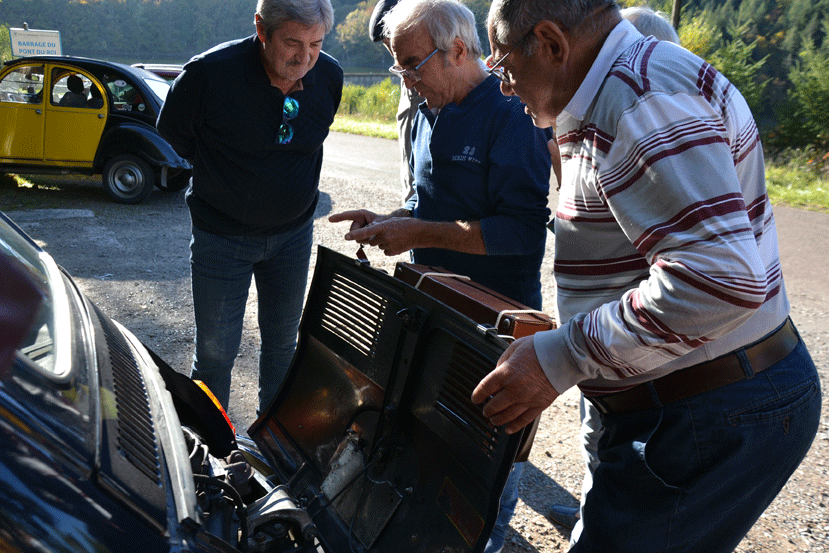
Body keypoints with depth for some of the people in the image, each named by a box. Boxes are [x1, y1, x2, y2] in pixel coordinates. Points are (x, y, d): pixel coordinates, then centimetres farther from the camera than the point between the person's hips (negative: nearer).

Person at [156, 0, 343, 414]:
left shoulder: (330, 76, -10)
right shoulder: (209, 72, -23)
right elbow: (172, 133, -4)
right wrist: (221, 175, 2)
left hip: (294, 232, 4)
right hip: (221, 235, -3)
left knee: (282, 341, 17)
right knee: (216, 351, 4)